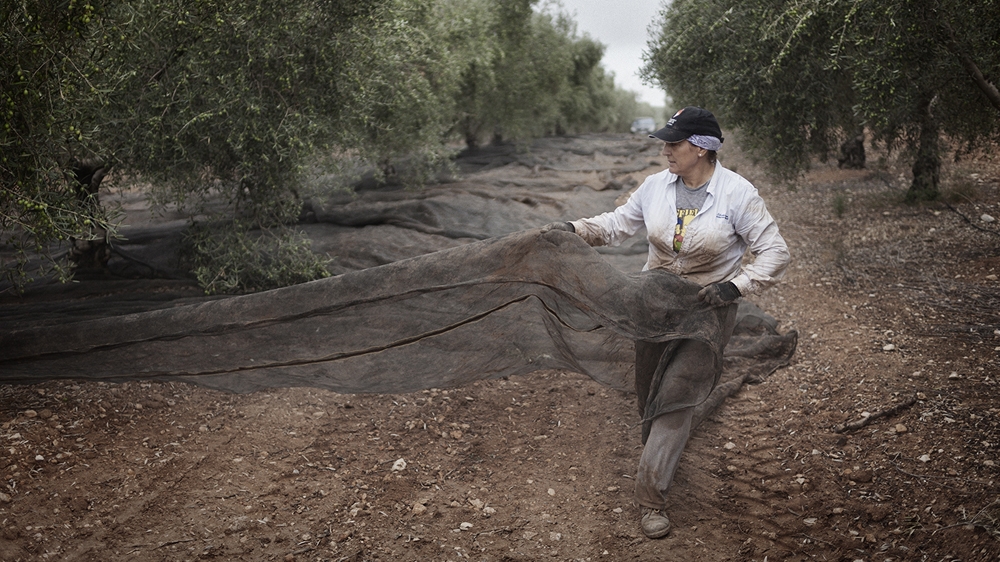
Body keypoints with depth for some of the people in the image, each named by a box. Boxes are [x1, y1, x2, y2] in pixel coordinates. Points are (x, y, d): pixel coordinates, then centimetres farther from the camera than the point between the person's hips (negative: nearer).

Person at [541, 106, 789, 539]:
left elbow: (775, 253, -11)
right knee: (648, 393, 14)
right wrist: (575, 229, -5)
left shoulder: (737, 193, -15)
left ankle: (651, 496, -3)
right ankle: (664, 450, 42)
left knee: (676, 396, -11)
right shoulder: (656, 186, -4)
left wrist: (734, 286, -22)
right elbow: (618, 223, 10)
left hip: (709, 308, -5)